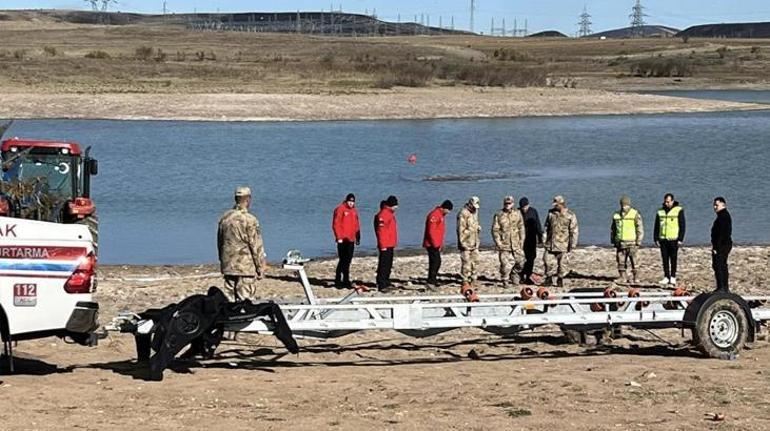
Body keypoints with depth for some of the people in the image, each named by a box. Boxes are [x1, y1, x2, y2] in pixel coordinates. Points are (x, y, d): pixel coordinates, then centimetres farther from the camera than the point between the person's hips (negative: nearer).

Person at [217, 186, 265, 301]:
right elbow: (256, 246, -11)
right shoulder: (250, 220, -13)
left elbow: (219, 243, 17)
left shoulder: (224, 218, 7)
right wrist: (260, 268, -4)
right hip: (246, 268, -6)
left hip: (228, 267, 6)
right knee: (245, 301, -5)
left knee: (230, 299, 10)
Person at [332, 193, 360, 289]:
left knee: (348, 260, 9)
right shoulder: (340, 209, -8)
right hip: (343, 240, -7)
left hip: (351, 240, 7)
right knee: (343, 260, -9)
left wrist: (358, 237, 19)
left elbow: (356, 225, 23)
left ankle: (346, 281, 15)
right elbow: (336, 224, -12)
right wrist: (339, 237, -16)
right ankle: (338, 281, -4)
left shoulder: (354, 211, 16)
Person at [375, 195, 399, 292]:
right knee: (383, 265, -9)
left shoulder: (390, 213, 16)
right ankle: (381, 285, -8)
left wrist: (394, 243, 22)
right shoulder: (383, 214, -17)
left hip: (390, 244, 10)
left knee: (389, 265, 15)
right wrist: (383, 245, -23)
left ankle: (386, 283, 23)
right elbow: (381, 231, -21)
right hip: (385, 245, -10)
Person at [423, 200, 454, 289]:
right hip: (432, 244, -10)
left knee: (437, 262, 14)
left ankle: (433, 281, 22)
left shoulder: (441, 215, 15)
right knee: (435, 262, -13)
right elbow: (431, 231, -22)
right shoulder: (434, 215, -18)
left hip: (436, 244, 10)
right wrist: (435, 244, -19)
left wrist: (440, 244, 18)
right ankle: (431, 283, -14)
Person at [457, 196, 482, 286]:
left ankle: (473, 280, 18)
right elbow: (460, 229, -16)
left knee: (475, 261, 9)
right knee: (466, 262, -6)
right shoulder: (463, 214, -13)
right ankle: (465, 281, -1)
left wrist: (478, 240, 20)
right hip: (466, 244, -8)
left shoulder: (475, 212, 14)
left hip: (474, 244, 8)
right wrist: (463, 242, -18)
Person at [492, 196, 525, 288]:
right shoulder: (498, 215, -2)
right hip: (504, 244, -4)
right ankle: (505, 281, 5)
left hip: (516, 244, 4)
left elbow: (521, 228, 13)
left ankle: (514, 276, 28)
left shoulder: (517, 214, 8)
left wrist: (521, 240, 6)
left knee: (520, 261, 6)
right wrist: (498, 242, -10)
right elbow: (495, 230, -3)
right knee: (506, 264, -7)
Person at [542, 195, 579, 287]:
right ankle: (549, 279, 10)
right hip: (550, 244, 3)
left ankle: (560, 279, 13)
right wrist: (544, 240, 10)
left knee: (563, 263, 1)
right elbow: (546, 228, 15)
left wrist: (572, 244, -8)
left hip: (563, 245, -3)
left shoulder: (570, 216, -4)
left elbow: (574, 231, -4)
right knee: (548, 261, 0)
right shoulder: (551, 214, 9)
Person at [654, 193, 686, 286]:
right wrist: (656, 239, 8)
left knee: (673, 259, -2)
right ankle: (666, 277, 9)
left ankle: (673, 277, 2)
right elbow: (656, 227, 15)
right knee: (665, 259, 4)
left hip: (674, 240, -4)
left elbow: (682, 226, -2)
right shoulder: (660, 211, 12)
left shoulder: (679, 210, 0)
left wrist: (680, 239, -8)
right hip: (663, 240, 4)